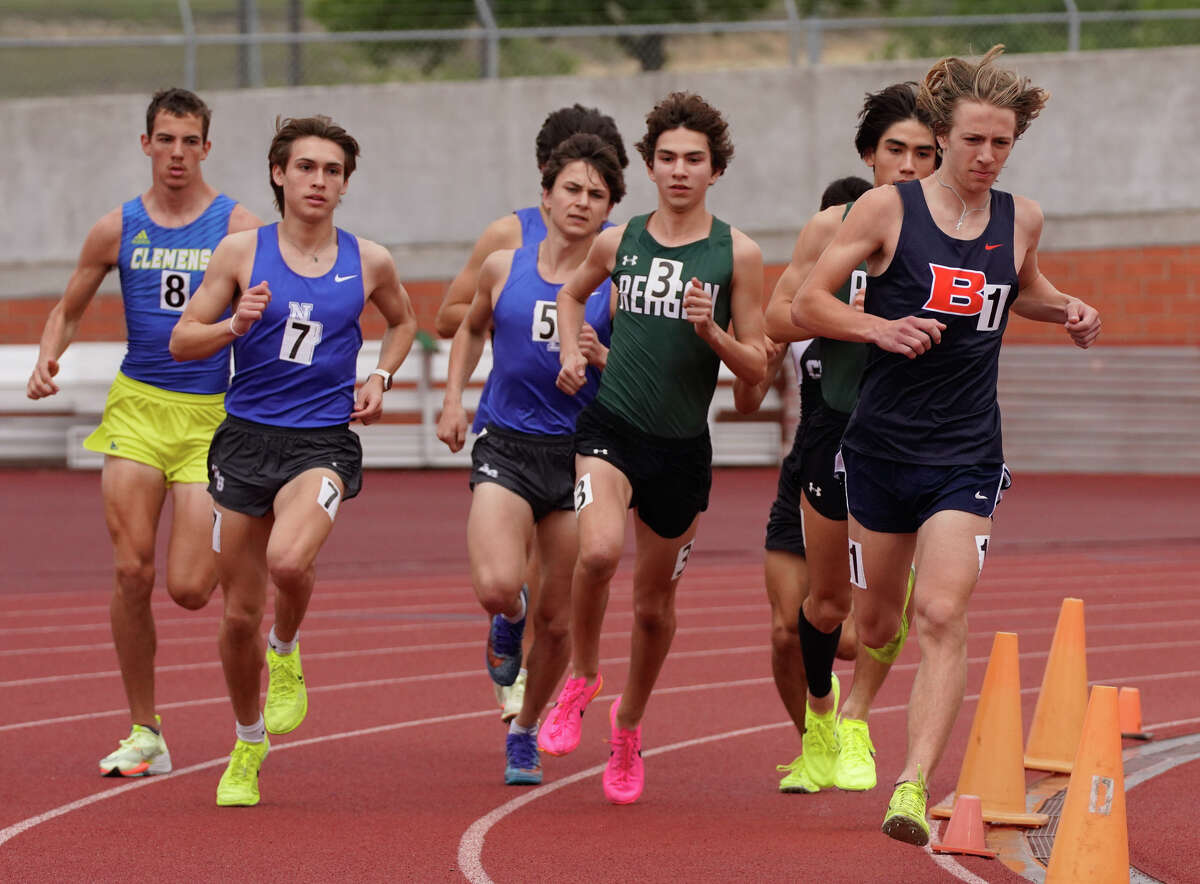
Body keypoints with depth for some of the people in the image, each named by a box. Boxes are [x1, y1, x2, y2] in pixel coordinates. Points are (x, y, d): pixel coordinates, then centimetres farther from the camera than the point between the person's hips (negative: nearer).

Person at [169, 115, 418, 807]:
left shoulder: (368, 262, 3)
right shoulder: (242, 252, 0)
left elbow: (404, 321, 24)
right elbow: (182, 341, 3)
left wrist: (380, 378, 7)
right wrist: (236, 324, -16)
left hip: (324, 442, -1)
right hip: (247, 437, 1)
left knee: (289, 559, -31)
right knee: (240, 613, 5)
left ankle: (287, 652, 3)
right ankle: (248, 748, 28)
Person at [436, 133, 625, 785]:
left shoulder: (614, 284, -1)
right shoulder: (504, 267, 5)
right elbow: (472, 328, 26)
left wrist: (600, 356, -18)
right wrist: (453, 399, 13)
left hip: (578, 455, 0)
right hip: (506, 446, 0)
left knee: (557, 619, 5)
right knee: (495, 586, -23)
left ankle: (525, 732, 28)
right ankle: (508, 620, 16)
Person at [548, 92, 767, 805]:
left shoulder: (737, 254, -3)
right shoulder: (620, 242, 3)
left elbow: (756, 367, -2)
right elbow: (574, 294, 25)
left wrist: (710, 330, -19)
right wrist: (572, 351, 8)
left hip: (683, 444, 0)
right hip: (611, 424, 0)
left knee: (655, 602, 13)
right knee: (600, 551, -29)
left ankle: (629, 724, 39)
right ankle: (583, 678, -2)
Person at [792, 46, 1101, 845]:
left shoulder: (1020, 220, 4)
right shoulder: (889, 210, -6)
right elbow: (808, 302, -3)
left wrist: (1065, 311, 6)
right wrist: (879, 327, -19)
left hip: (967, 455, 1)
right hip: (882, 444, -1)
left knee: (942, 615, -17)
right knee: (874, 627, 11)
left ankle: (914, 787, -20)